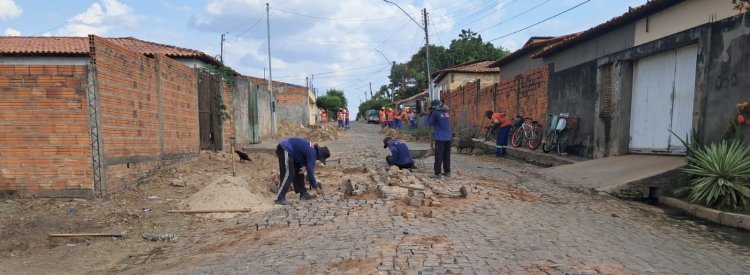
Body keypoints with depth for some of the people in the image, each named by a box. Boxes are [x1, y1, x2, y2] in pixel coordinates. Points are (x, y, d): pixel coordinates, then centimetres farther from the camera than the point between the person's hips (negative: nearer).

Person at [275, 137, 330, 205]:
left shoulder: (314, 149, 8)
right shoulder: (312, 153, -20)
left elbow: (310, 169, 18)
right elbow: (310, 172, -19)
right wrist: (316, 187, -10)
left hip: (288, 150, 10)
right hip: (284, 150, -10)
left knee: (298, 172, 10)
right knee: (288, 174, -13)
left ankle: (303, 193, 14)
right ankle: (280, 198, -13)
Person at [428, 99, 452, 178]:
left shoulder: (435, 113, -11)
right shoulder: (446, 112, 9)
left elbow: (431, 123, -2)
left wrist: (430, 113, 5)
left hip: (440, 138, -6)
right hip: (448, 137, 6)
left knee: (439, 156, -3)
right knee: (447, 156, 13)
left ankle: (437, 173, -3)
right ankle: (447, 172, 18)